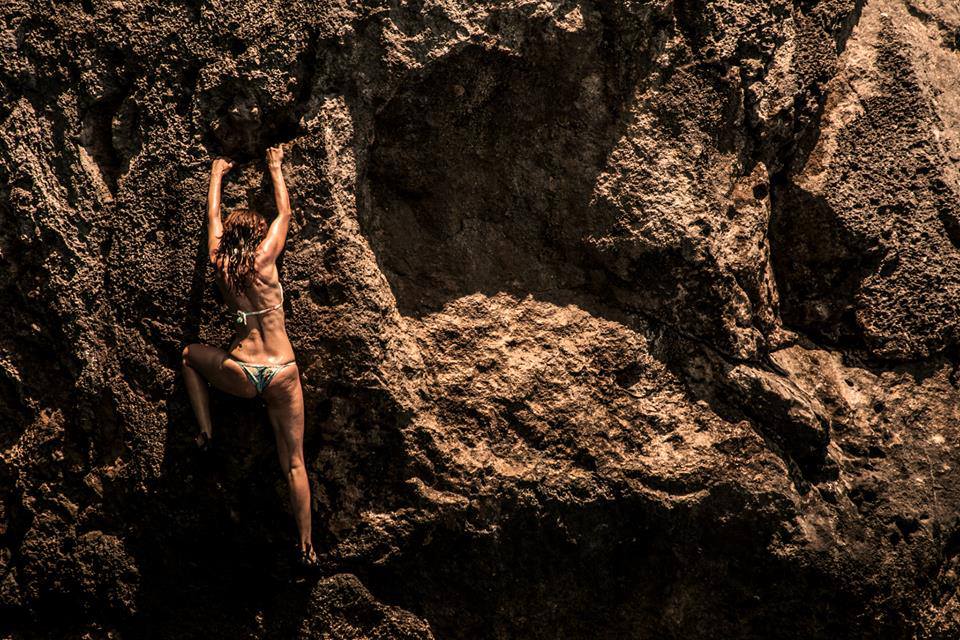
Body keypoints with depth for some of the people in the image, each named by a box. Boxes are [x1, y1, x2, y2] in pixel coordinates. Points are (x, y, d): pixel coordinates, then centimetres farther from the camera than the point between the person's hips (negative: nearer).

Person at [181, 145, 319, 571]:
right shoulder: (264, 257, -3)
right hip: (282, 373, -1)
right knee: (294, 462, 5)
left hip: (241, 374, 1)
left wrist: (217, 175, 37)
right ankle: (307, 549, 4)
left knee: (190, 356, 32)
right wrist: (275, 168, 27)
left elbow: (213, 215, 21)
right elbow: (284, 212, 13)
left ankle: (206, 431, 22)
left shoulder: (219, 261, 3)